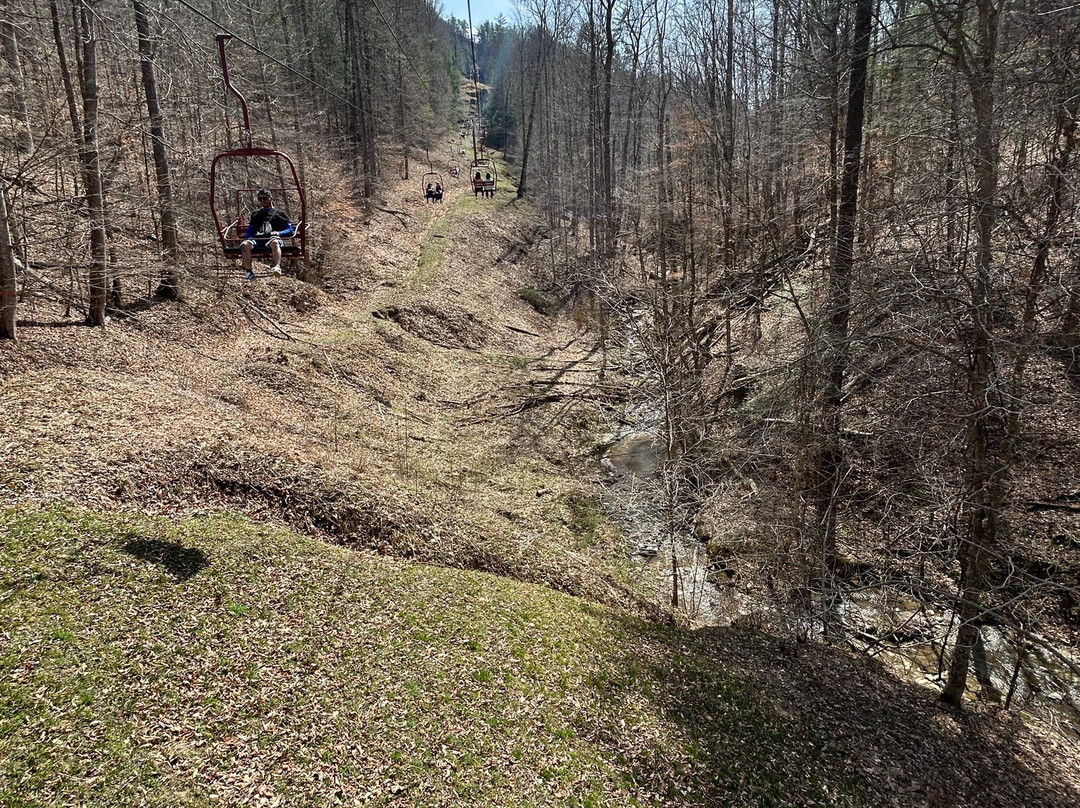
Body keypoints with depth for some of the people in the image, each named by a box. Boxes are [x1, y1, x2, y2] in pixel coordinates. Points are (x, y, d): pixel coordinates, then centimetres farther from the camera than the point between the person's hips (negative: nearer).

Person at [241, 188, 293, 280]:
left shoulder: (280, 213, 23)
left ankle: (277, 267, -61)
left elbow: (290, 230, 14)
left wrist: (278, 233, -7)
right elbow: (250, 230, 33)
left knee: (274, 242, -42)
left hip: (273, 238, -3)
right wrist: (248, 238, 8)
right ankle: (249, 272, -39)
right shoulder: (255, 214, 36)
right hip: (257, 240, 3)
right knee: (245, 244, -32)